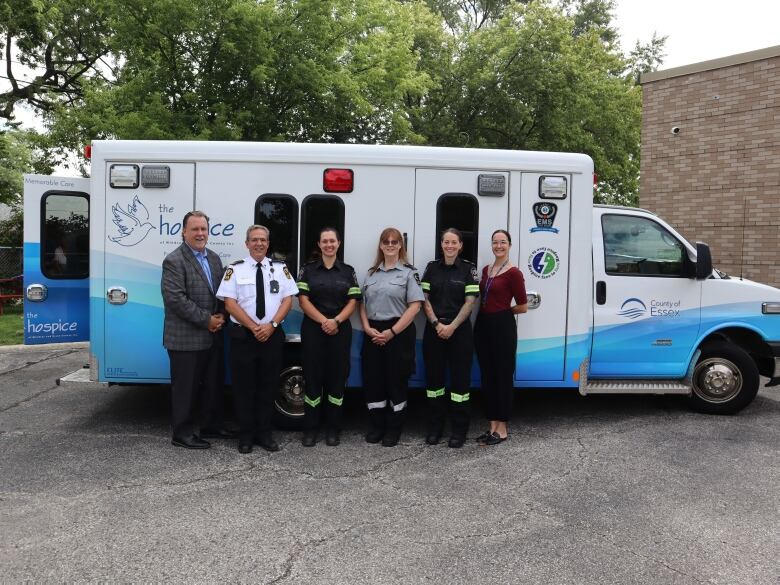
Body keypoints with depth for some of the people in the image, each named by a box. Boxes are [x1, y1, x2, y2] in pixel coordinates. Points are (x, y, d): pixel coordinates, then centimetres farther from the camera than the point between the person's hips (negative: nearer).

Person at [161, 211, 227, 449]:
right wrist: (207, 320, -16)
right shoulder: (174, 261, -11)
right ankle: (183, 434, 16)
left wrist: (220, 317, -2)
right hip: (186, 338, -7)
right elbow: (176, 299, -19)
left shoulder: (213, 258, 12)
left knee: (212, 384, 16)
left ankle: (209, 425, 31)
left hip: (212, 336, 8)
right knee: (186, 387, 3)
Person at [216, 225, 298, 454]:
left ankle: (265, 434, 19)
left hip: (273, 335, 2)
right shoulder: (235, 269, 1)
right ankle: (246, 436, 15)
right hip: (243, 335, -2)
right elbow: (230, 303, -6)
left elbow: (288, 300, 2)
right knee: (244, 388, 4)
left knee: (268, 387, 8)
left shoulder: (280, 268, 7)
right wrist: (253, 327, -13)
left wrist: (271, 325, -12)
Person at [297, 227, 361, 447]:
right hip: (313, 329, -1)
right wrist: (323, 321, -15)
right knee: (313, 377, 1)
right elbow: (303, 300, -3)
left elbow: (352, 302, 3)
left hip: (340, 330, 1)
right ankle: (310, 429, 10)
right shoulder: (308, 270, 4)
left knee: (337, 377, 4)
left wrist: (336, 321, -14)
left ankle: (333, 429, 14)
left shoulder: (348, 271, 8)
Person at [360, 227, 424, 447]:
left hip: (398, 333, -4)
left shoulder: (409, 272, -2)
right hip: (373, 334, 5)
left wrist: (391, 332, -15)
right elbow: (362, 304, 12)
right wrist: (367, 328, -5)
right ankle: (376, 426, 22)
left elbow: (414, 306, -10)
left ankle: (393, 429, 16)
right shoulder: (372, 273, 13)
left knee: (396, 380, 3)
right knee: (372, 379, 7)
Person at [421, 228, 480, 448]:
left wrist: (451, 327, -13)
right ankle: (435, 427, 19)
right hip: (434, 329, 3)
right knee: (434, 377, 7)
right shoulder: (432, 267, 7)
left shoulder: (468, 268, -1)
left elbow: (470, 302, -6)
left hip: (459, 329, -2)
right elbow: (425, 299, 4)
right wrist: (437, 324, -9)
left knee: (460, 378, 1)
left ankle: (459, 430, 12)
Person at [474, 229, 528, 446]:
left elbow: (522, 307, -7)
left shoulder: (513, 273, -10)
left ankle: (502, 429, 12)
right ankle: (492, 426, 20)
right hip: (482, 325, 7)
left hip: (502, 327, -7)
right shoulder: (485, 270, 12)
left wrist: (502, 311, 3)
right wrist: (487, 313, 7)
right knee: (487, 376, 10)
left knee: (503, 376, 2)